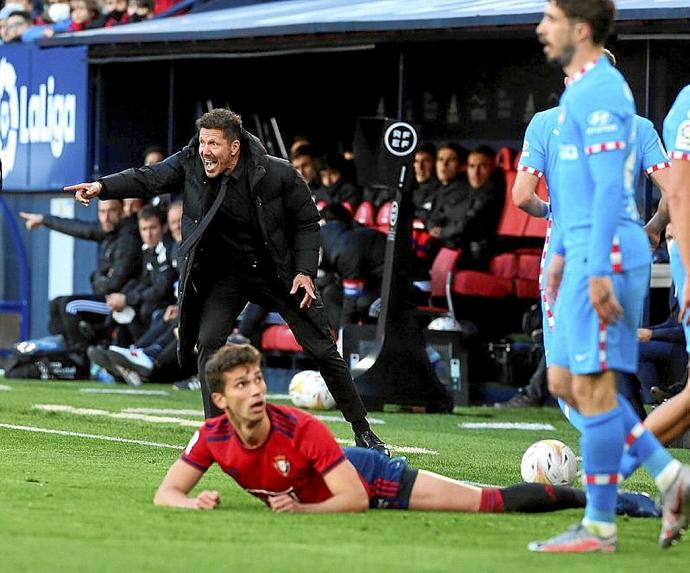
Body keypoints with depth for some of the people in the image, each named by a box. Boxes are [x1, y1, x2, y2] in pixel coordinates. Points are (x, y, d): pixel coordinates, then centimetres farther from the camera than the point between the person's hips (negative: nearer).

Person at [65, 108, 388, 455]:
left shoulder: (278, 175, -19)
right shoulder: (190, 163, -13)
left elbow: (306, 222, -8)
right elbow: (148, 178, -14)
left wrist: (305, 271, -17)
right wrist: (103, 187, -28)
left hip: (278, 270, -2)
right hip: (225, 274, 2)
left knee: (322, 350, 1)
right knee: (208, 341, -19)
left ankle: (362, 430, 16)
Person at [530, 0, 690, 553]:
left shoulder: (598, 92, -14)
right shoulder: (585, 89, 18)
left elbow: (609, 187, -21)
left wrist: (598, 269, -24)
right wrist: (564, 254, 28)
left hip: (606, 257, -10)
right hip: (589, 256, 10)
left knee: (591, 387, -5)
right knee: (564, 381, 12)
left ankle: (599, 527, 0)